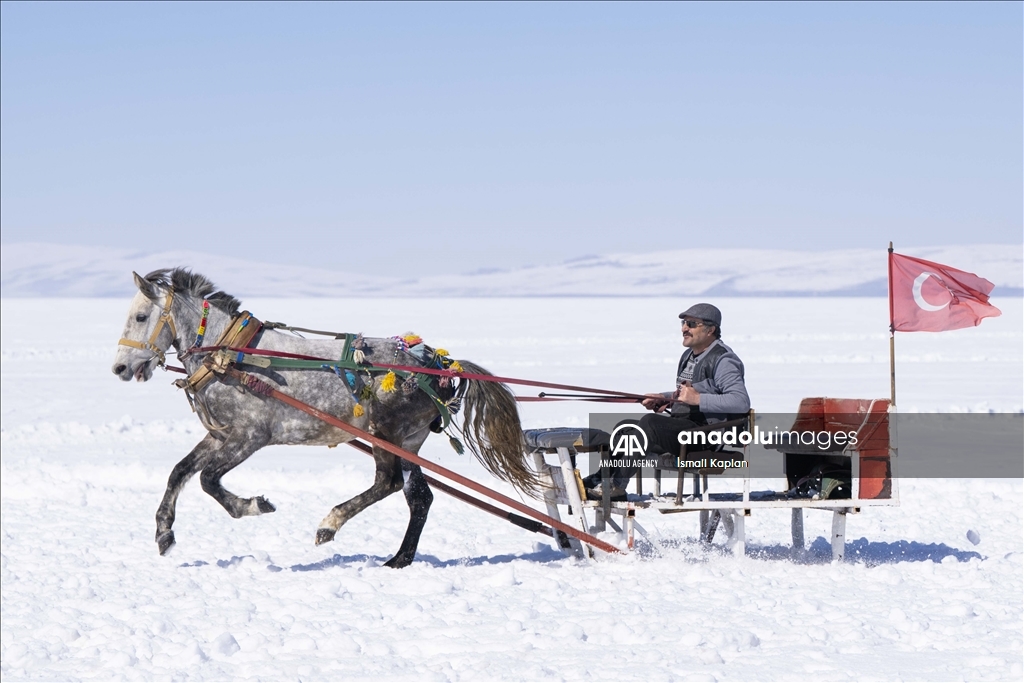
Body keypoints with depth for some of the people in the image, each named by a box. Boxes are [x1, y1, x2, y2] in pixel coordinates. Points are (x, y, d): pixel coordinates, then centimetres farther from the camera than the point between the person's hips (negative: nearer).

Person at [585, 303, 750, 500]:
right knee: (625, 426, 1)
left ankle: (616, 485, -27)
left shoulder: (723, 360, -10)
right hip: (682, 426, 10)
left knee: (649, 423, -28)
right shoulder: (689, 356, 19)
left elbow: (742, 402, -22)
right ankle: (604, 476, -11)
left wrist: (698, 399, -27)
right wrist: (663, 399, 11)